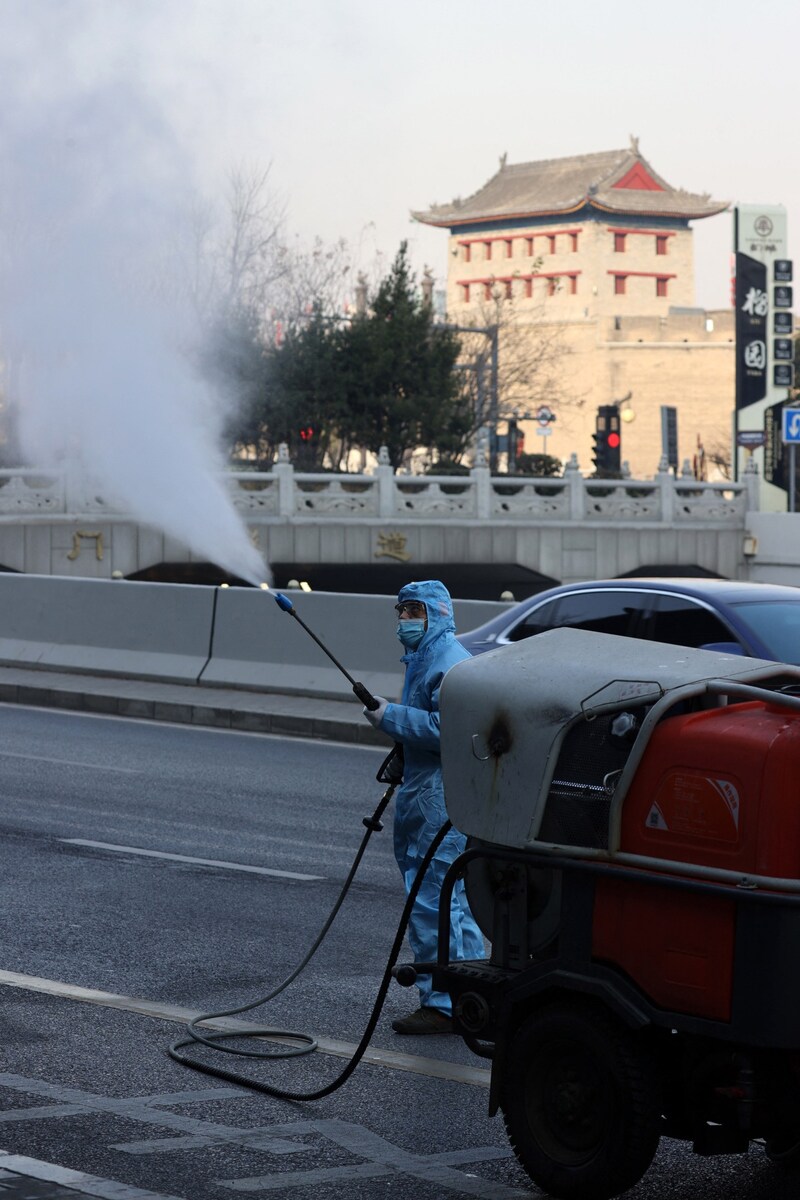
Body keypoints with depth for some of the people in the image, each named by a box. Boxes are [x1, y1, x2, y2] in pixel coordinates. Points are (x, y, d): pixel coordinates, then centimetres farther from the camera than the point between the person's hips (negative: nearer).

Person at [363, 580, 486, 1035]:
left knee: (431, 900, -10)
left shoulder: (450, 662, -14)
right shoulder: (424, 656, 20)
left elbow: (449, 728, -25)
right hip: (429, 796, 11)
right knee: (455, 900, 15)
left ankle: (442, 1005, -7)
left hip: (442, 797, -11)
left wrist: (391, 717, -19)